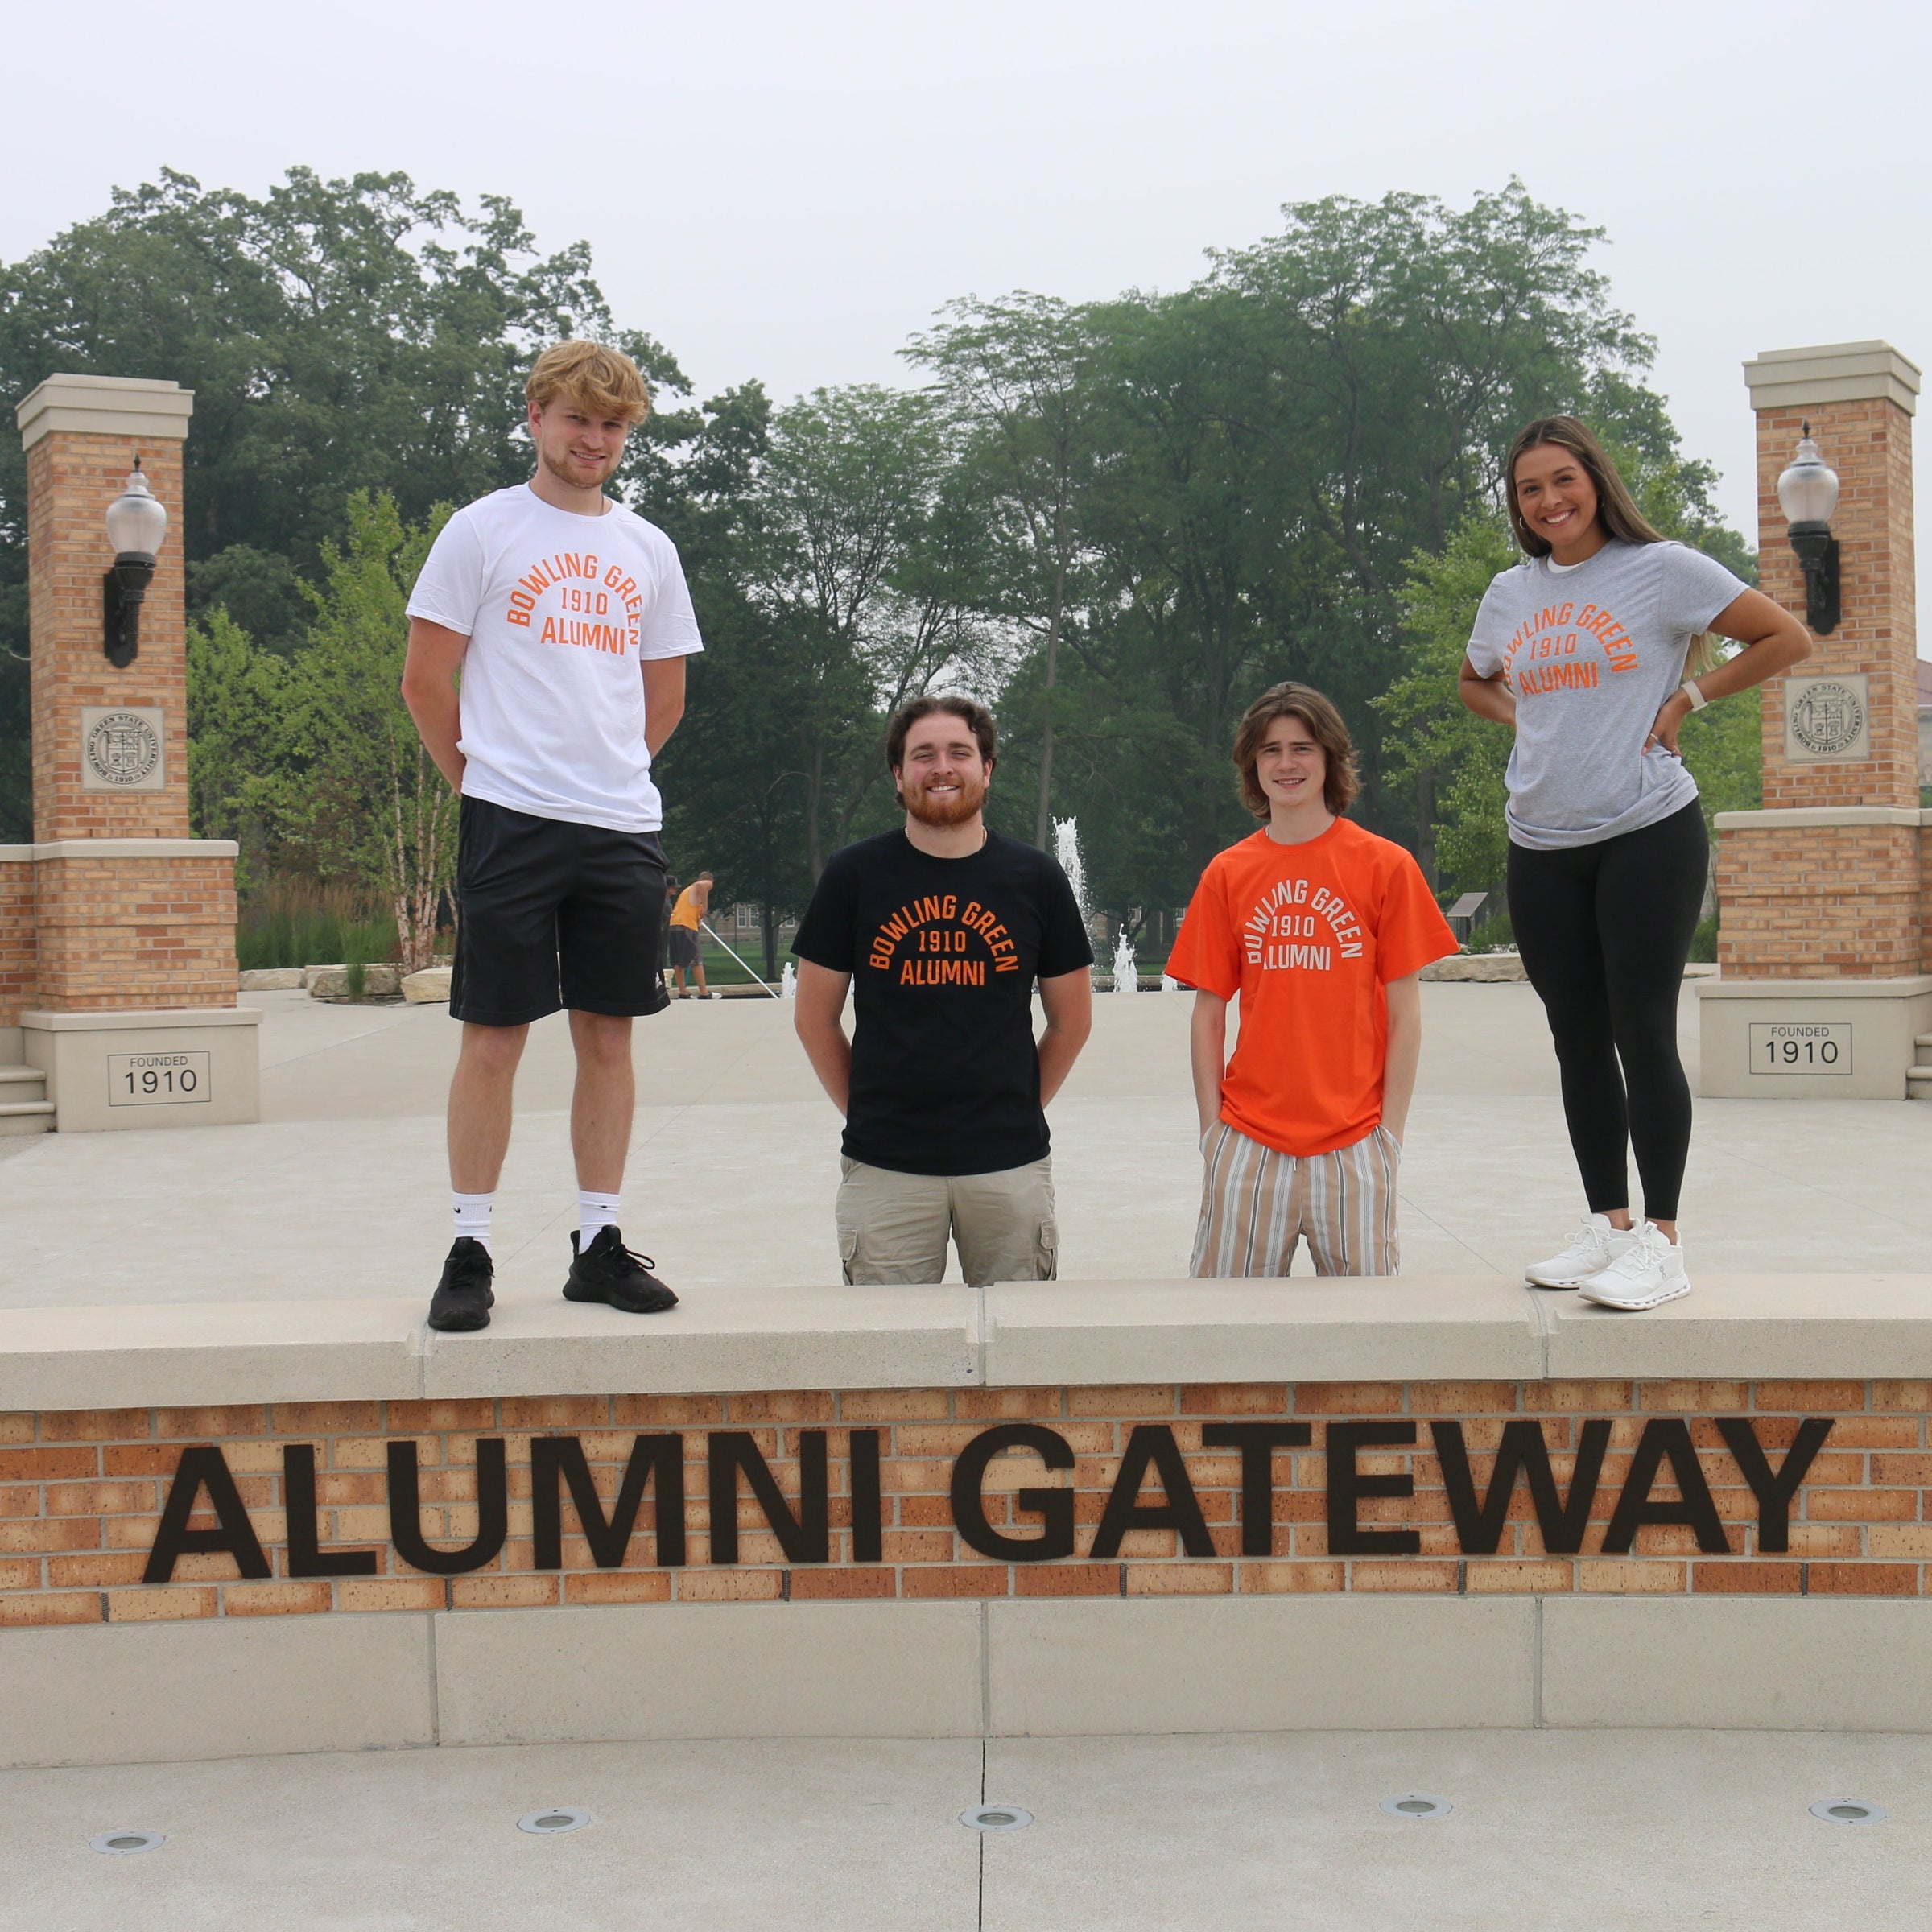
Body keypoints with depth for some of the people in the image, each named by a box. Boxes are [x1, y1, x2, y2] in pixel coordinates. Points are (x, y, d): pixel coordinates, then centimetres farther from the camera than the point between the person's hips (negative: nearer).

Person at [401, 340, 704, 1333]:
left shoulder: (647, 549, 14)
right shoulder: (482, 530, 2)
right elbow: (426, 680, 2)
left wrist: (607, 771, 13)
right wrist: (480, 777, 3)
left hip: (624, 827, 4)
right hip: (510, 819, -4)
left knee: (609, 1038, 7)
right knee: (493, 1041, -2)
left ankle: (598, 1245, 16)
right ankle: (470, 1251, 6)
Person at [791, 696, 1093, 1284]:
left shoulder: (1035, 878, 5)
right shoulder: (853, 875, 2)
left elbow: (1072, 1019, 13)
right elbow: (814, 1017, 8)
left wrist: (1018, 1107, 9)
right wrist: (865, 1109, 5)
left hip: (1010, 1164, 1)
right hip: (885, 1168, -1)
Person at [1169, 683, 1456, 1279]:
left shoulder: (1385, 866, 1)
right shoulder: (1227, 874, 6)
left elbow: (1404, 1013, 1)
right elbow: (1209, 1014, 8)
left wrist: (1391, 1130, -3)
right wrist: (1212, 1125, 1)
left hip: (1353, 1141, -1)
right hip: (1249, 1141, 2)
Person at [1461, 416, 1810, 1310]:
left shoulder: (1662, 568, -3)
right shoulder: (1511, 592, 12)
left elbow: (1787, 638, -3)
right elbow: (1474, 683, 30)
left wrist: (1687, 698, -7)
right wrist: (1525, 719, 10)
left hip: (1648, 835, -5)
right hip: (1543, 849, 5)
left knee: (1643, 1034, -8)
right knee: (1579, 1040, 8)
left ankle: (1661, 1242, -2)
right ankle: (1606, 1226, 18)